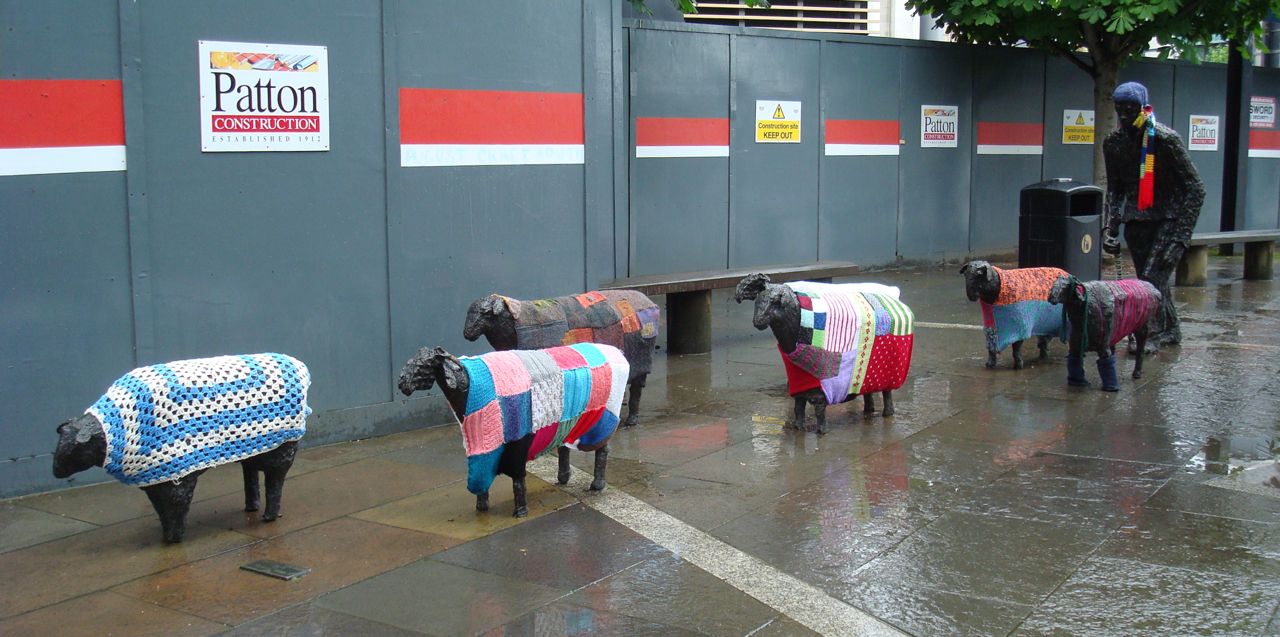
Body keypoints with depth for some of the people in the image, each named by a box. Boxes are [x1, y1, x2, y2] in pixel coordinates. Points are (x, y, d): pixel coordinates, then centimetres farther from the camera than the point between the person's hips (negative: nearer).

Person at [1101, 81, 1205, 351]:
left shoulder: (1166, 139, -15)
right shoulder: (1113, 142, 1)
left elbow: (1195, 189, -13)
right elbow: (1114, 189, 11)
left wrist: (1181, 235, -19)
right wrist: (1111, 228, -2)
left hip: (1170, 218, -5)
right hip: (1136, 220, 5)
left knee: (1154, 275, -16)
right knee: (1150, 278, 8)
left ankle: (1151, 333, -11)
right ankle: (1170, 330, 23)